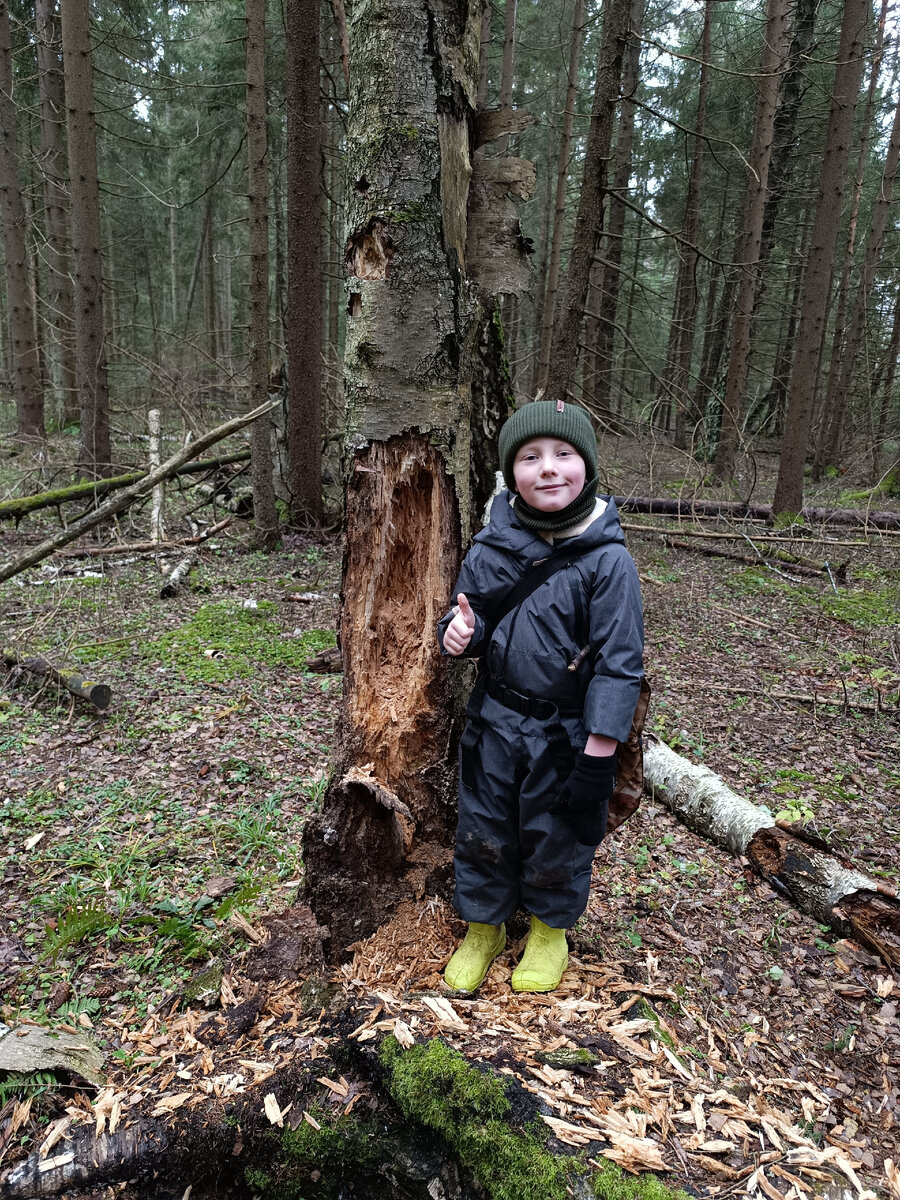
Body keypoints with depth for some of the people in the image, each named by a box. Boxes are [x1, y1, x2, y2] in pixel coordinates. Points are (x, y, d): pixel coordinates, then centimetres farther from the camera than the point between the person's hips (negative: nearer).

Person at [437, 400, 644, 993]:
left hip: (566, 732, -3)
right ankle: (483, 926, 43)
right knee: (482, 831, 16)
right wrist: (460, 630, -15)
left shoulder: (608, 559, -15)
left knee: (556, 834, 15)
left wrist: (599, 751, -15)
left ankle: (551, 928, 44)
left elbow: (619, 660, -14)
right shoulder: (492, 547, -4)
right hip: (495, 722, 3)